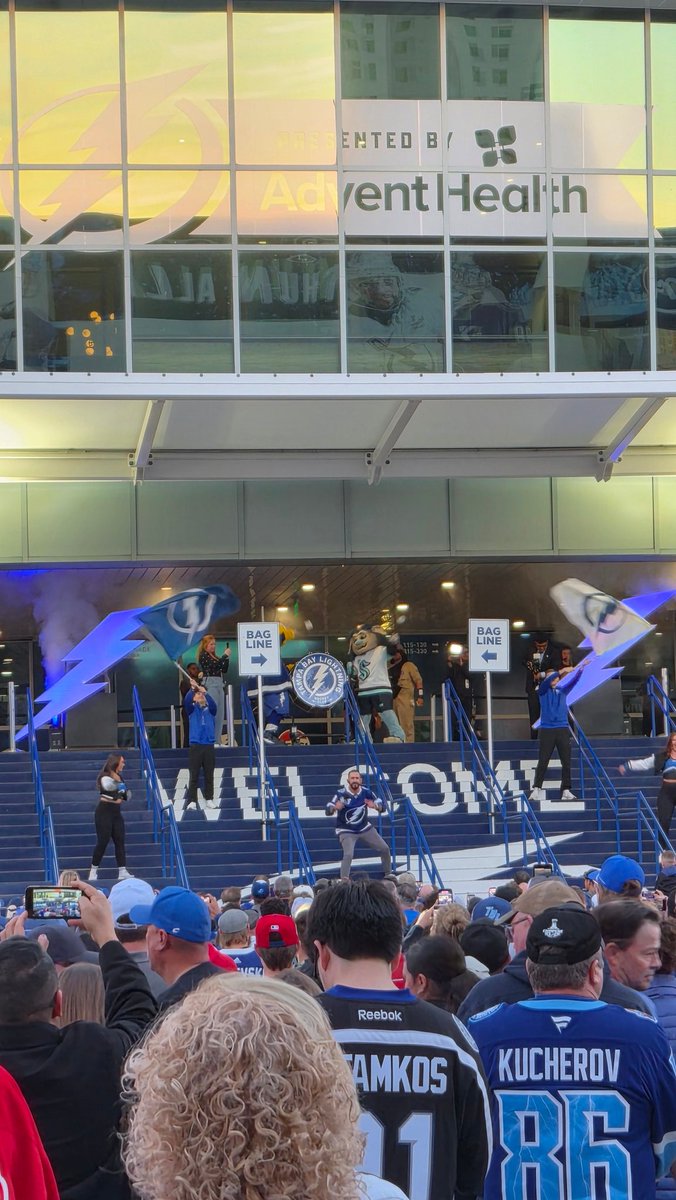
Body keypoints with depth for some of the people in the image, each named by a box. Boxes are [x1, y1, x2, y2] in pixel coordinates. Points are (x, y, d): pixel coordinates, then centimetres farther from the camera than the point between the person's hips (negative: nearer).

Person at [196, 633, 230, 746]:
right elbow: (215, 664, -17)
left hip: (219, 684, 8)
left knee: (220, 713, 6)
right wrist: (225, 655, -8)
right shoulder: (203, 656, -4)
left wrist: (226, 657, 6)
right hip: (210, 684, -8)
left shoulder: (215, 656, 17)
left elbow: (224, 670, 17)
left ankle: (218, 741, 8)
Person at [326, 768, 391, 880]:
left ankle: (388, 875, 33)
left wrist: (374, 806, -33)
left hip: (365, 828, 5)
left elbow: (382, 807, -9)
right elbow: (328, 811, -29)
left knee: (384, 849, 11)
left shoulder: (366, 792, -12)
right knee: (348, 855, -26)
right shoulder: (341, 794, -22)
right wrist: (335, 807, -52)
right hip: (346, 831, -5)